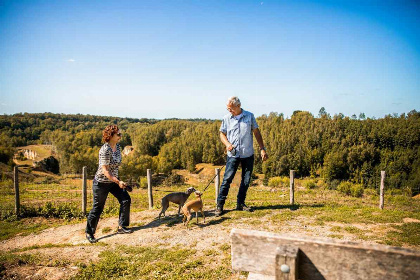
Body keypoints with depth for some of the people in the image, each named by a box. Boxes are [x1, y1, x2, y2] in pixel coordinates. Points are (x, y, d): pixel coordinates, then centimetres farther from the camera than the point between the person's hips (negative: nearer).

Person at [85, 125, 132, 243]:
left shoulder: (117, 146, 1)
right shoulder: (105, 150, -24)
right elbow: (105, 170, -25)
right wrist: (118, 182, -24)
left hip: (113, 181, 8)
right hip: (101, 182, -7)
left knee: (126, 199, 0)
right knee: (97, 208, 3)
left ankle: (121, 226, 13)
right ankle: (89, 233, 22)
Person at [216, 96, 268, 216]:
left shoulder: (250, 116, 2)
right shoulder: (226, 118, 2)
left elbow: (256, 133, 6)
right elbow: (222, 133, 10)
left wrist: (262, 149, 1)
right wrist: (227, 144, -10)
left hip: (248, 154, 1)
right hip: (233, 154, -1)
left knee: (246, 180, 8)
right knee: (227, 179, -5)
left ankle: (240, 203, 22)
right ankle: (220, 204, 3)